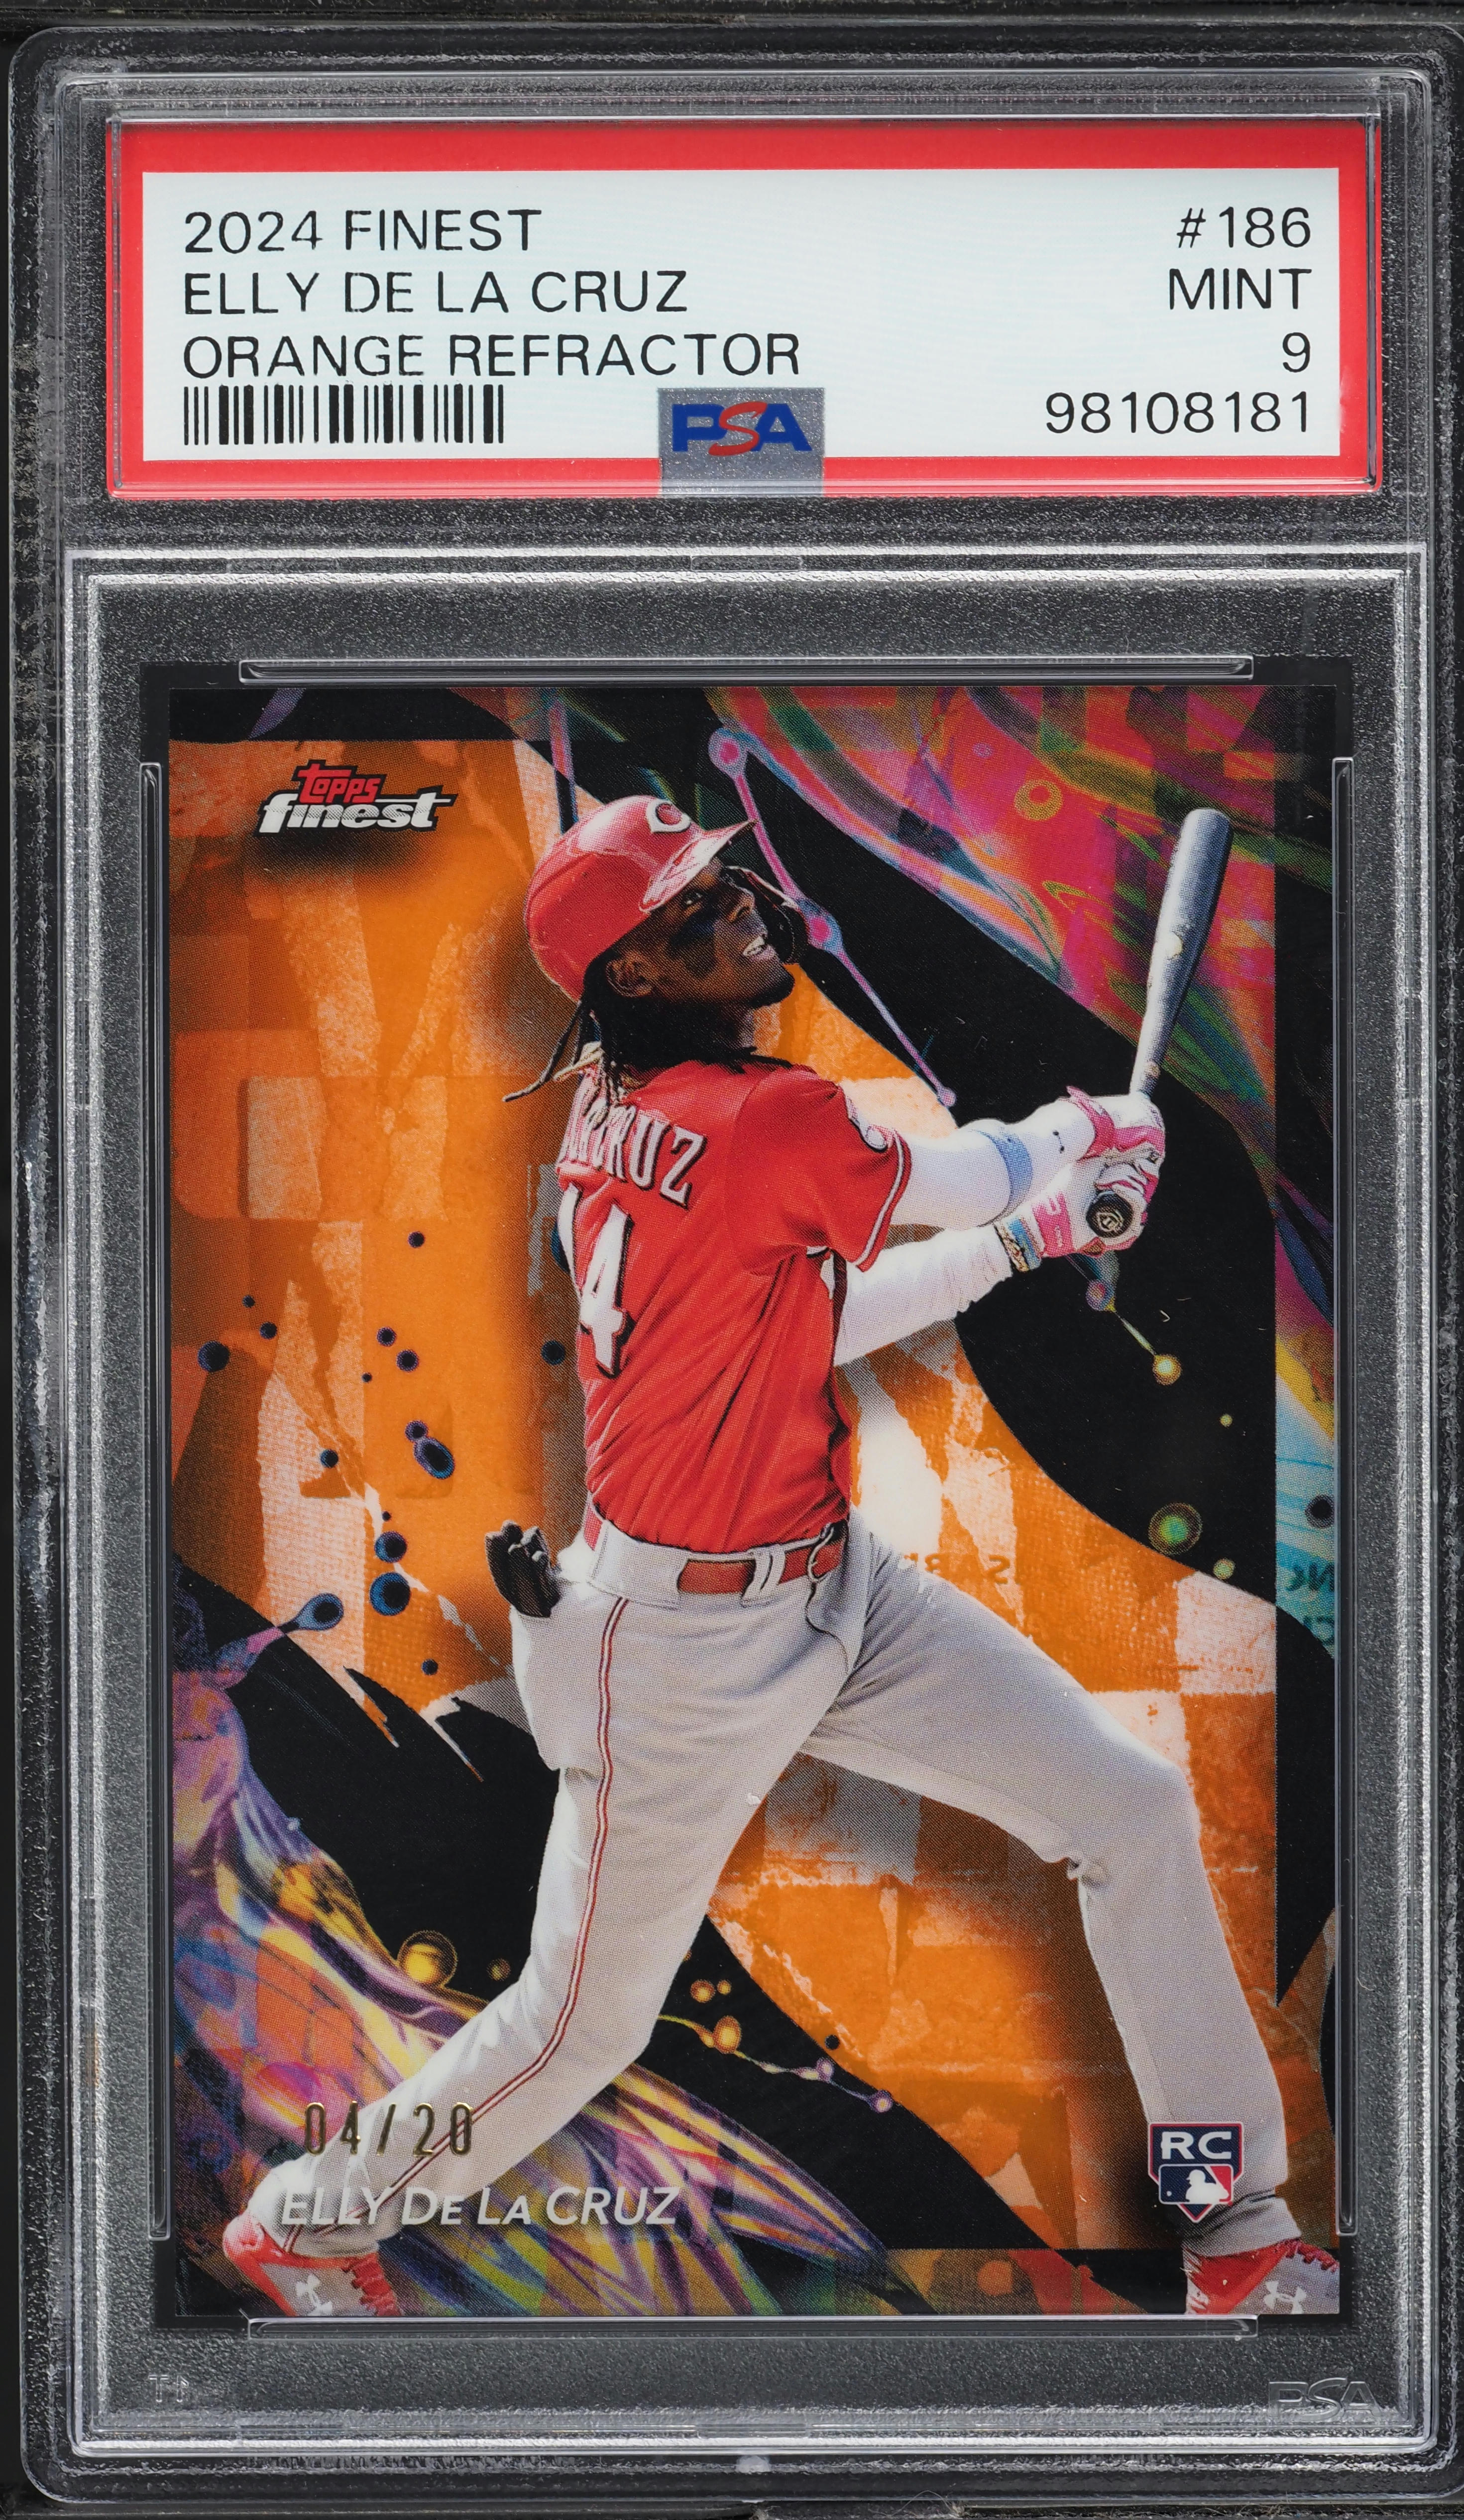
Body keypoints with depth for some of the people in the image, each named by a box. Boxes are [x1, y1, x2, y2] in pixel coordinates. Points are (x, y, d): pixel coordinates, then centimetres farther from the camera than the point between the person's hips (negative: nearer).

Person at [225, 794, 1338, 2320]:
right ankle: (313, 2221, 35)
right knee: (586, 2022, 8)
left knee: (1132, 1810, 5)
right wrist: (1091, 1131, 13)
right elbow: (971, 1175, -8)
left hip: (834, 1589, 9)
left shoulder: (615, 1110, 2)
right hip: (687, 1647, -9)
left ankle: (1243, 2240, 14)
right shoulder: (769, 1124, -25)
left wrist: (1027, 1236, 11)